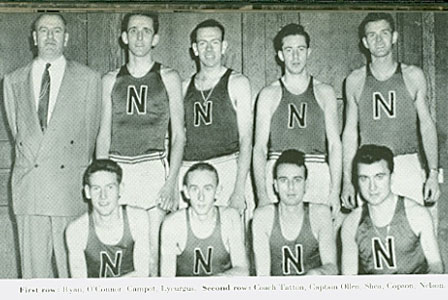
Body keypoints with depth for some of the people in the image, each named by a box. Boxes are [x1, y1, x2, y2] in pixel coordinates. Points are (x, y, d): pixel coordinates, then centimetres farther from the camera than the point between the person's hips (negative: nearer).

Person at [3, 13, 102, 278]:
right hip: (27, 185, 3)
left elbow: (91, 131, 9)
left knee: (72, 264, -3)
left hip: (70, 186, -2)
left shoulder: (88, 79, 5)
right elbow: (16, 130, 18)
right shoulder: (13, 81, 13)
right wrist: (31, 161, 14)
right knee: (33, 264, 4)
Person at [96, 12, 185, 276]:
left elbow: (179, 135, 2)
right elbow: (104, 135, 14)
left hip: (153, 169, -2)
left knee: (151, 252, -6)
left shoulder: (168, 78, 6)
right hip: (117, 170, 2)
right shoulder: (111, 80, 13)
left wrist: (171, 182, -8)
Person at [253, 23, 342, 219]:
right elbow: (259, 148, 6)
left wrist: (335, 192, -2)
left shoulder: (324, 93, 12)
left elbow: (334, 144, 9)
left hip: (317, 174, 1)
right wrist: (261, 194, -6)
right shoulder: (269, 94, 10)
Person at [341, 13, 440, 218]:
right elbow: (350, 132, 11)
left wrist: (433, 174, -1)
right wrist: (347, 180, 5)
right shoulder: (355, 80, 8)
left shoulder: (413, 76, 7)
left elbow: (426, 126, 8)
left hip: (407, 167, 0)